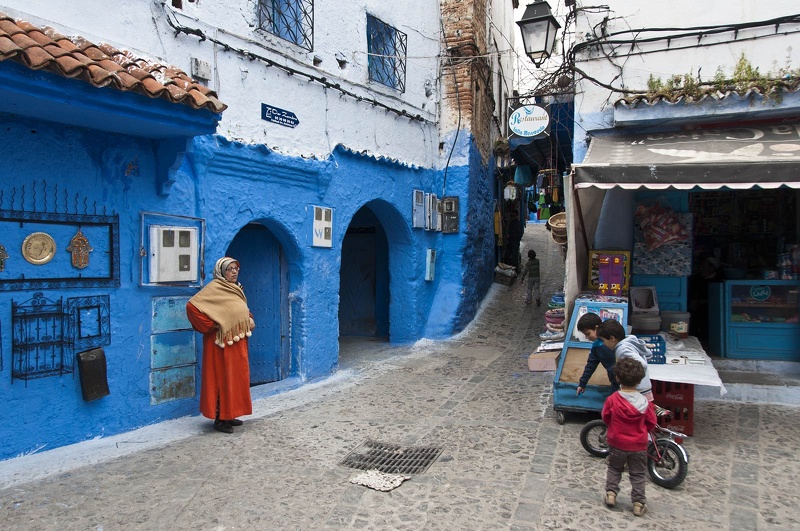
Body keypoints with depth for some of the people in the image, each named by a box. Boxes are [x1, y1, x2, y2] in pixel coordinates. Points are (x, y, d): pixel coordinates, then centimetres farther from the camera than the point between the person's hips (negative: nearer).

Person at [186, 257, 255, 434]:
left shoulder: (236, 289, 14)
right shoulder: (215, 287, -11)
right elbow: (192, 305, -20)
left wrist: (250, 320, 6)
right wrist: (210, 326, -17)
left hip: (238, 342, 8)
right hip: (222, 342, -8)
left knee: (236, 377, 12)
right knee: (222, 378, -2)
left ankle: (230, 414, 24)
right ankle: (220, 418, 7)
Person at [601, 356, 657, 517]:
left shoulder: (612, 400, -17)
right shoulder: (644, 402, -15)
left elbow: (605, 418, -2)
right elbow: (651, 423, -3)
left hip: (617, 444, 0)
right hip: (638, 445, 0)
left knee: (614, 468, 23)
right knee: (638, 474, 15)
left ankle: (611, 493, 19)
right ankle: (639, 503, 19)